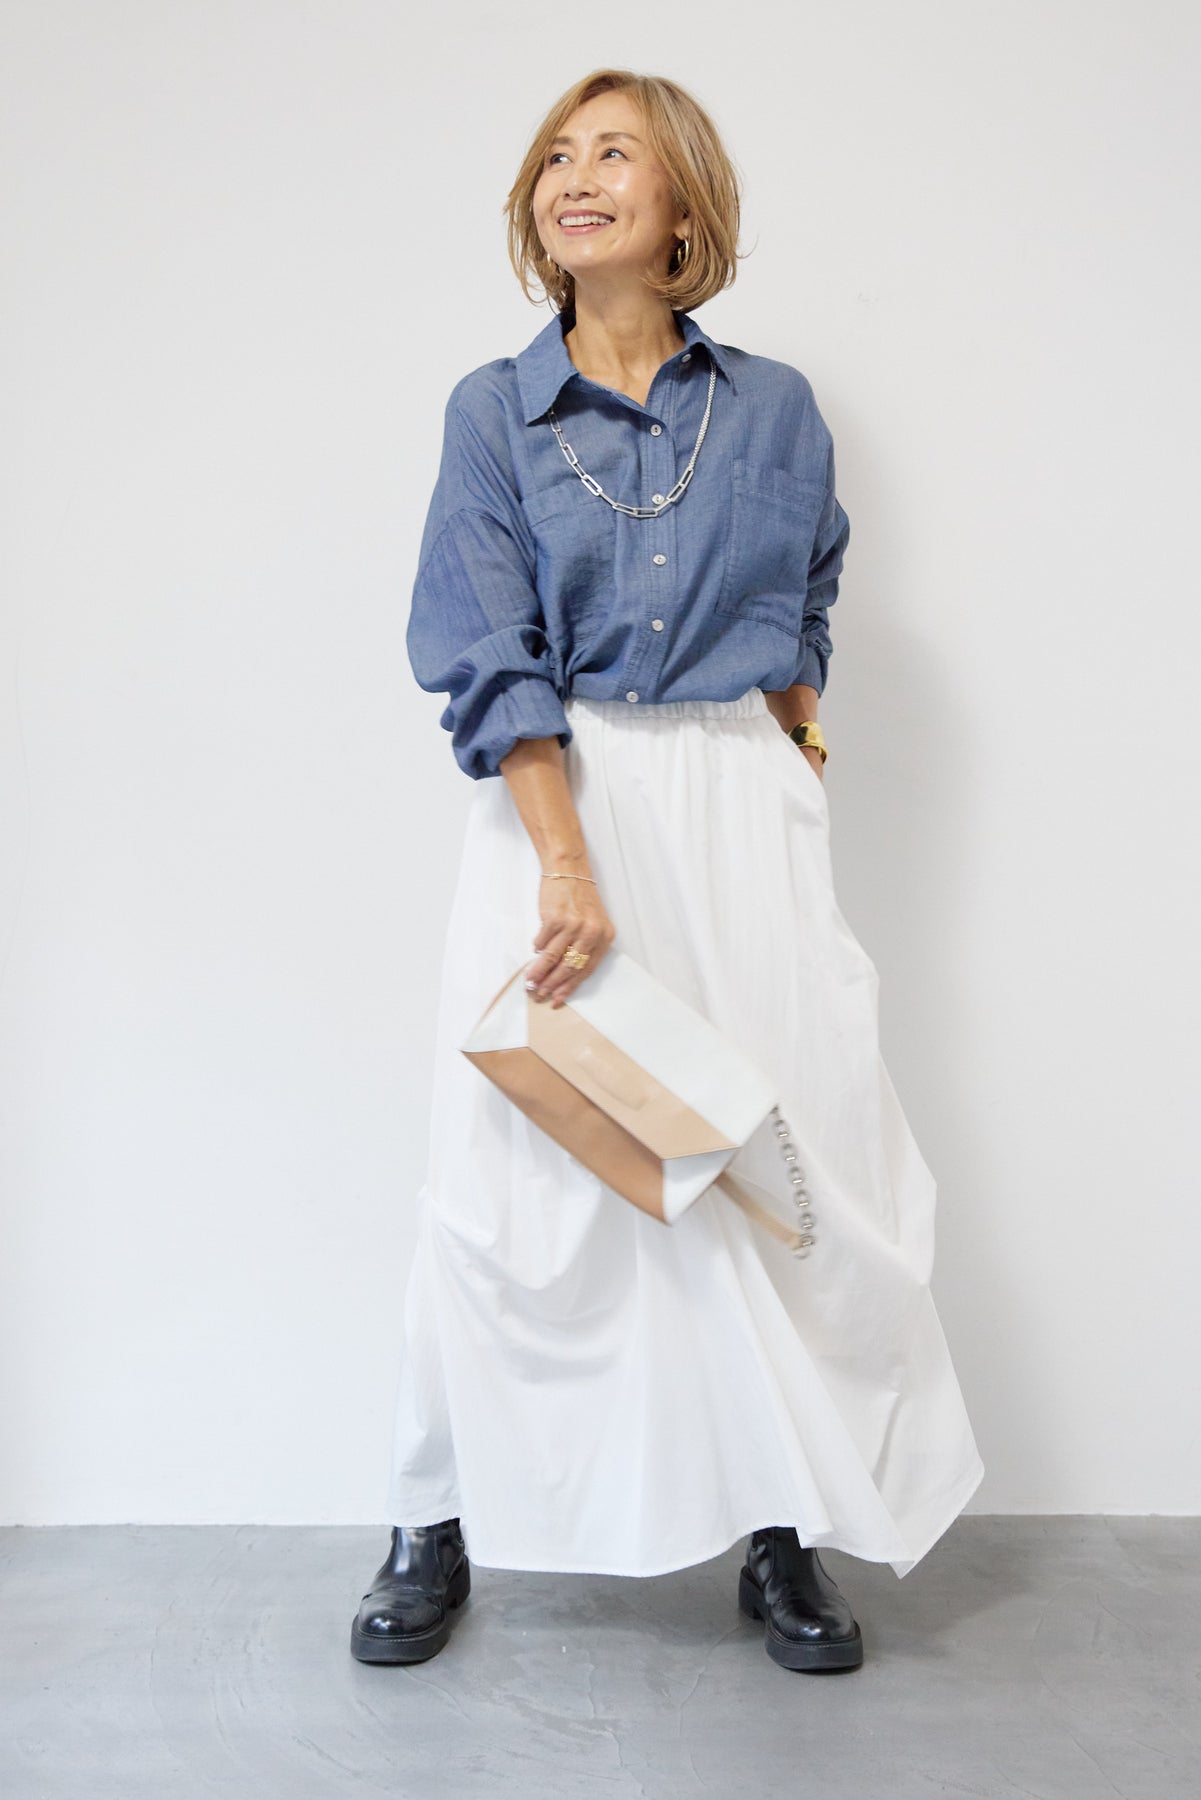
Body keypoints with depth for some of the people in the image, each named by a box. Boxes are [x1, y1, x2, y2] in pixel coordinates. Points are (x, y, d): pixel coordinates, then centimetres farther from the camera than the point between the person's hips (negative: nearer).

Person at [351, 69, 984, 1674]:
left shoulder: (776, 410, 8)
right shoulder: (494, 411, 4)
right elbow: (486, 658, -6)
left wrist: (776, 769, 6)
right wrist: (569, 864, -17)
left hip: (742, 802, 2)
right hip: (554, 803, -1)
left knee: (784, 1148, 0)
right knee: (515, 1163, -2)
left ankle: (784, 1531, 17)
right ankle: (438, 1524, 17)